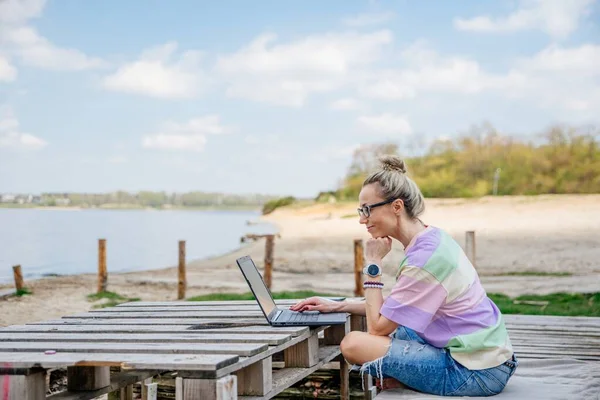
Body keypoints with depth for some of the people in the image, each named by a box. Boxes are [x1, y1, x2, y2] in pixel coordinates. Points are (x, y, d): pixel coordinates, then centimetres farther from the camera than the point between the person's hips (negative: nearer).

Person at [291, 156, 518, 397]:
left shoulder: (424, 258, -21)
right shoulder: (431, 238, 7)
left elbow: (377, 327, -15)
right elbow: (392, 309, 17)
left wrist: (373, 265, -9)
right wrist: (337, 306, 13)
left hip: (477, 374, -10)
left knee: (353, 344, -14)